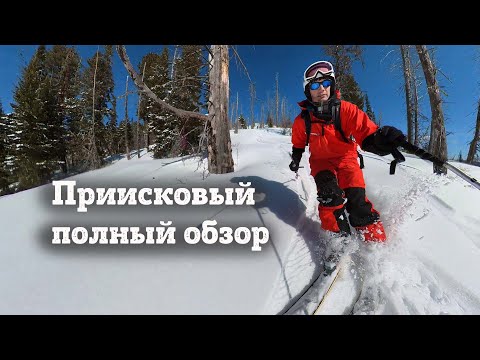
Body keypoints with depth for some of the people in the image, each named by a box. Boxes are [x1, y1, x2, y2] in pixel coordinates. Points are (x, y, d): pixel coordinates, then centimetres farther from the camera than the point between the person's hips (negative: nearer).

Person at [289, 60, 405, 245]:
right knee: (330, 193, -25)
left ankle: (375, 240, -5)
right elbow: (298, 143, 14)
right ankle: (338, 237, -18)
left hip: (346, 158, -1)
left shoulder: (346, 109, -16)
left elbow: (366, 132, -28)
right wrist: (296, 159, 6)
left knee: (356, 198, -19)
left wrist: (380, 139, -48)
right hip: (320, 160, 1)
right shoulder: (302, 120, -8)